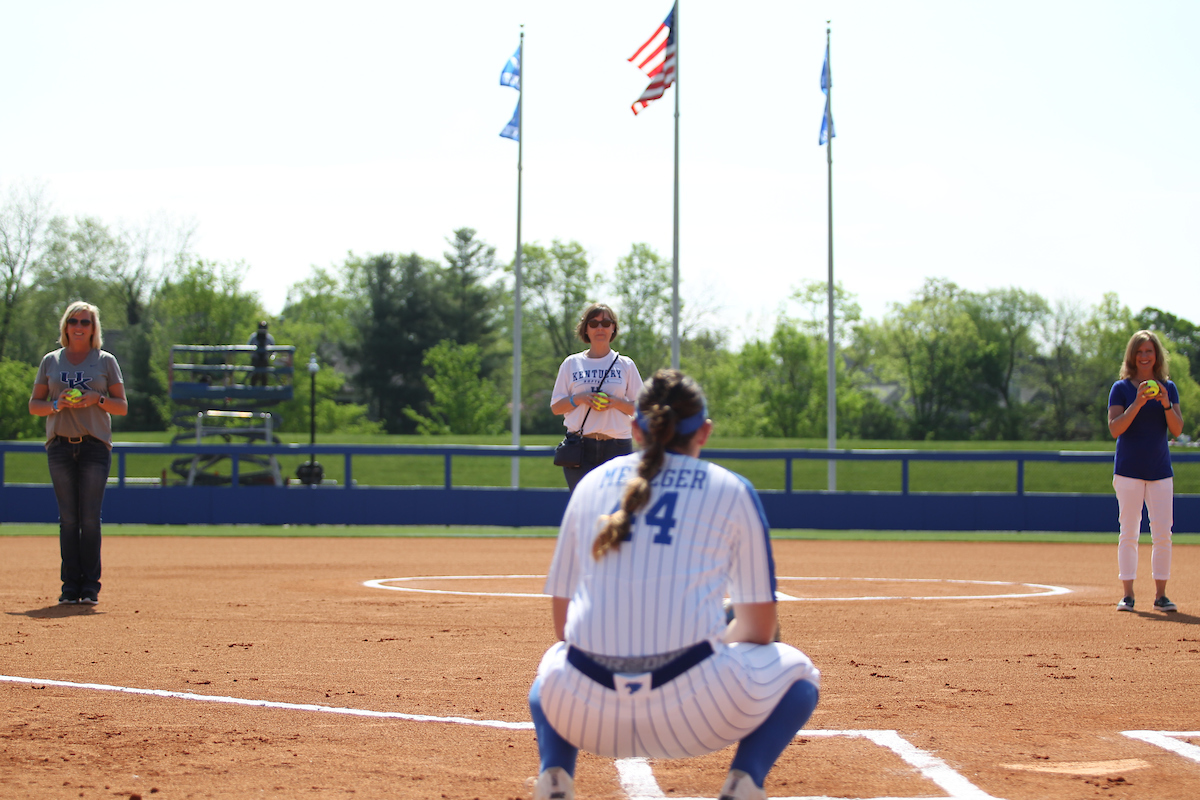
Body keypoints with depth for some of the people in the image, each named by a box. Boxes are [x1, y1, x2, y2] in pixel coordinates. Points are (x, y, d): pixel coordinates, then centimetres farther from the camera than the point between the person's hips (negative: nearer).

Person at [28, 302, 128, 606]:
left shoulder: (105, 361, 9)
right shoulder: (51, 361, 14)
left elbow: (122, 407, 8)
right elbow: (34, 405, 12)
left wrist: (98, 399, -11)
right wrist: (57, 404, -8)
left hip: (95, 446, -1)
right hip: (60, 445, 2)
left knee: (90, 518, -7)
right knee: (68, 518, -2)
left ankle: (90, 586, -3)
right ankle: (71, 586, -1)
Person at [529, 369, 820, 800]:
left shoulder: (591, 482, 18)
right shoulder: (732, 491, 11)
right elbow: (759, 627, 11)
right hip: (695, 707, -3)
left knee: (555, 660, 39)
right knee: (798, 671, 27)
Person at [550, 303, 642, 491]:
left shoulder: (625, 364, 10)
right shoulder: (571, 364, 10)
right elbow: (555, 407, 9)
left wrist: (617, 402, -12)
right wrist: (578, 399, -10)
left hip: (618, 447, 0)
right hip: (580, 446, 0)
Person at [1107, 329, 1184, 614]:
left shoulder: (1168, 388, 8)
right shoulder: (1121, 388, 1)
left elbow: (1178, 429, 1)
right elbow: (1115, 429, -10)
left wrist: (1166, 404, -15)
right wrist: (1138, 403, -22)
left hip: (1160, 470, 2)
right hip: (1128, 470, -2)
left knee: (1162, 534, -1)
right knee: (1129, 533, -3)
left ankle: (1160, 595, 5)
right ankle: (1127, 595, 1)